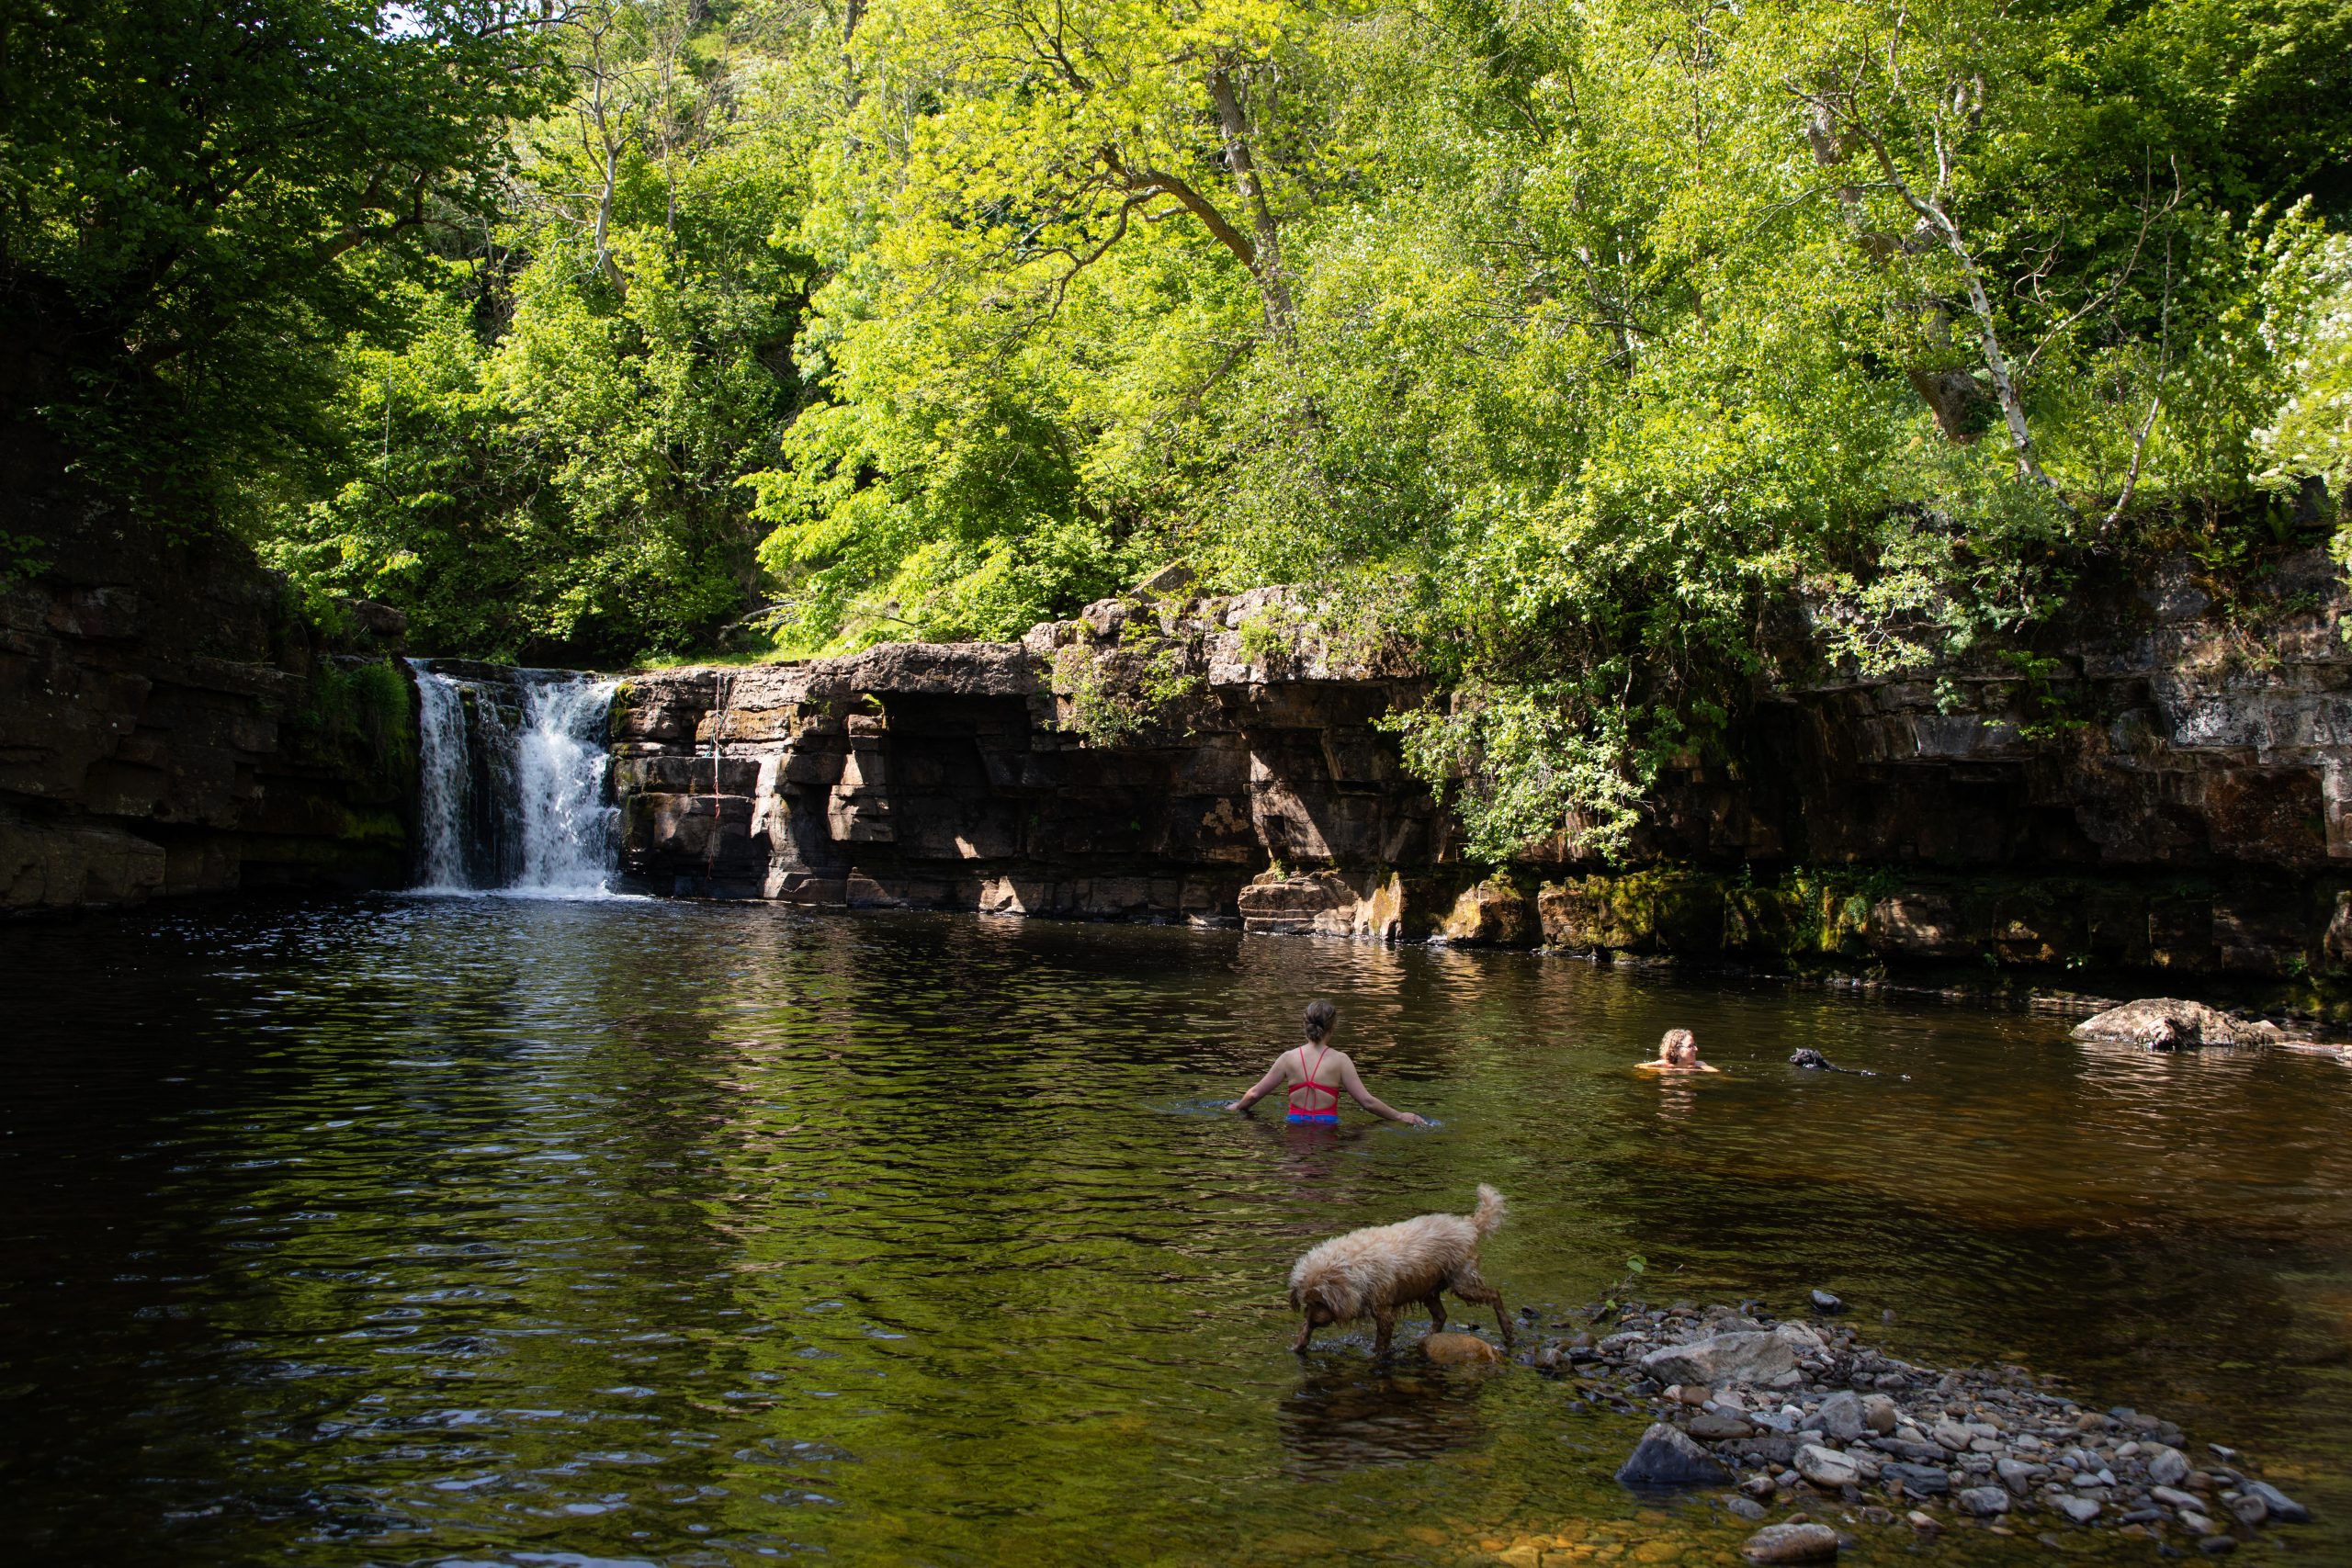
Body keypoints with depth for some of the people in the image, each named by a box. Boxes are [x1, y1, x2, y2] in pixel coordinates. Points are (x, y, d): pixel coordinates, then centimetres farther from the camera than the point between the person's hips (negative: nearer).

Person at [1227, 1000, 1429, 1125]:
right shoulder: (1339, 1060, -1)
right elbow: (1367, 1101, -2)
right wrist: (1400, 1116, 10)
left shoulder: (1289, 1058, 5)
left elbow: (1255, 1093, 11)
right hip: (1327, 1124, -2)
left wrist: (1237, 1106, 32)